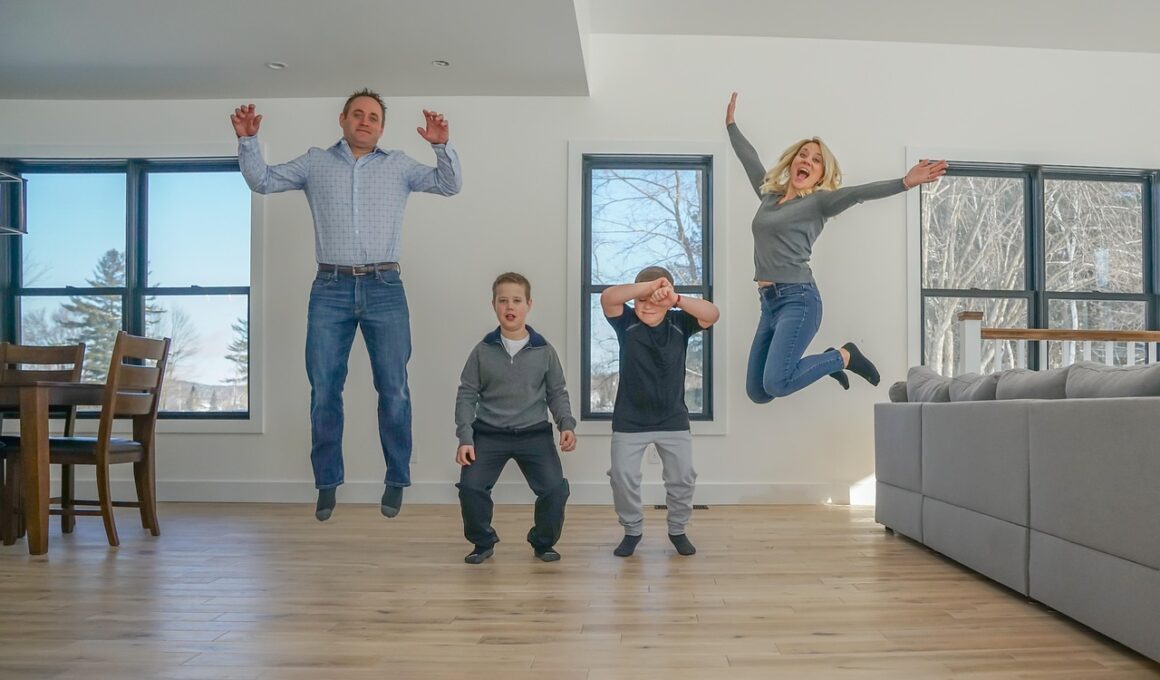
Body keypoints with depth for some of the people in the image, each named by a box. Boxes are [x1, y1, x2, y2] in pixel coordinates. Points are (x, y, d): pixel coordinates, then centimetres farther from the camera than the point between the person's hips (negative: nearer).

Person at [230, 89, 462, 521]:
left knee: (394, 389, 0)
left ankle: (396, 481, 14)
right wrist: (247, 140, 0)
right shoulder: (315, 163, 14)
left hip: (384, 289, 0)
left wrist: (442, 146, -9)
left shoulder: (399, 166, 12)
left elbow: (450, 185, 6)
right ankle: (327, 482, 16)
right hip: (331, 289, 1)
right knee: (324, 390, 3)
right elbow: (262, 181, 14)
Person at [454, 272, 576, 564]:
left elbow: (557, 393, 8)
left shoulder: (544, 350, 1)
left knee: (556, 488, -13)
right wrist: (465, 437, -8)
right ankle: (483, 542, 12)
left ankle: (543, 542, 16)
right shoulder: (482, 351, -1)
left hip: (535, 434, 0)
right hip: (488, 434, 0)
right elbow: (466, 395, 2)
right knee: (470, 486, -16)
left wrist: (567, 424, -9)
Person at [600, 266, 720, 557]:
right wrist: (648, 286, -41)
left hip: (674, 419, 1)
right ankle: (632, 530, 25)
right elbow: (607, 297, -29)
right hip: (630, 421, -1)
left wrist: (677, 300, -42)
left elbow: (713, 314, -25)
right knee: (623, 477, 2)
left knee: (682, 477, 8)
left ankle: (678, 530, 31)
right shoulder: (627, 322, -10)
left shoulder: (679, 323, -7)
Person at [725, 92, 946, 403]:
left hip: (798, 299, -7)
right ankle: (826, 362, 24)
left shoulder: (819, 201, 0)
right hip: (769, 302, 7)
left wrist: (904, 182, -32)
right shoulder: (769, 193, 16)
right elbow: (749, 158, 30)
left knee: (775, 384, -24)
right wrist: (731, 123, 42)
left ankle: (843, 357, 3)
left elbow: (858, 192, -16)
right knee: (756, 392, 4)